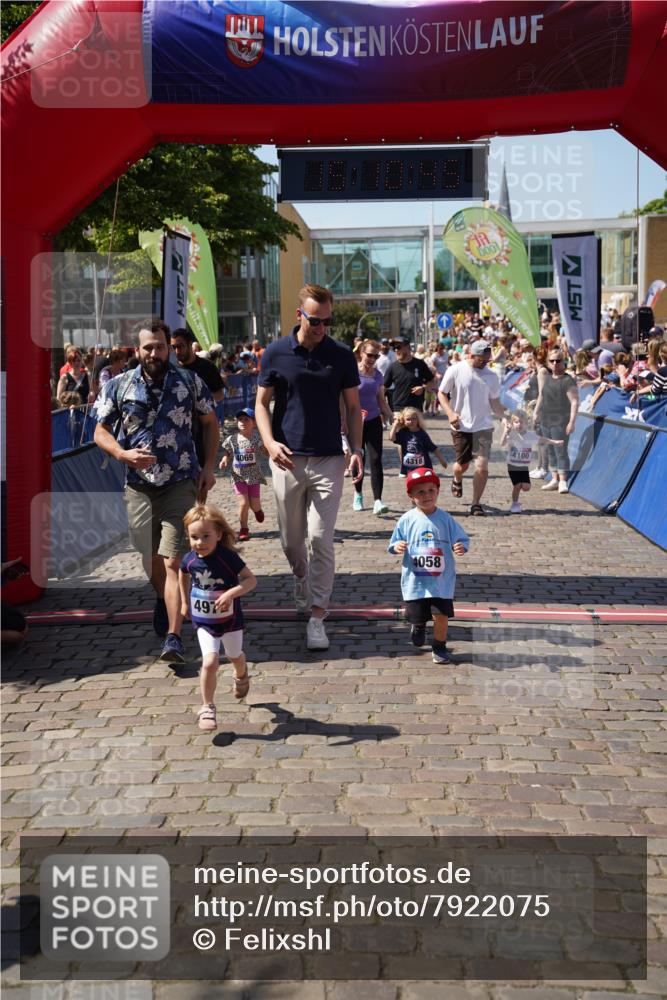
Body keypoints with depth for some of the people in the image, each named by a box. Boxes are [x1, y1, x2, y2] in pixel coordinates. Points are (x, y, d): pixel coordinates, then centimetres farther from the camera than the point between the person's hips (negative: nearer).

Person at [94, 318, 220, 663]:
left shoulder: (190, 383, 1)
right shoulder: (118, 386, 1)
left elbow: (210, 422, 12)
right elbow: (100, 431, 5)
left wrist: (208, 466, 3)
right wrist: (124, 454, -14)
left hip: (180, 484, -2)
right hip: (139, 485, 2)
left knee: (172, 560, -12)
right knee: (151, 560, 12)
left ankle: (174, 637, -14)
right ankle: (162, 600, 45)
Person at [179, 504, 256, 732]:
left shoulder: (228, 557, -26)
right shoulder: (190, 560, -12)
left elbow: (251, 580, -25)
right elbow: (183, 575, 12)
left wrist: (231, 593, -40)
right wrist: (185, 602, 17)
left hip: (230, 619, -1)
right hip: (204, 622, 1)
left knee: (234, 656, 25)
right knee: (210, 662, -15)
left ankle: (241, 677, 60)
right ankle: (207, 708, -1)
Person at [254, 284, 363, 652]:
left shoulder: (342, 356, 1)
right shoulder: (276, 353, 0)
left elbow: (353, 407, 8)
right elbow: (262, 403, 4)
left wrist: (356, 449, -3)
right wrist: (270, 442, -12)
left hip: (328, 459, -1)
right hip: (287, 458, 1)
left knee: (321, 540, -7)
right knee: (291, 540, 12)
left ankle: (317, 618, -4)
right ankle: (302, 578, 44)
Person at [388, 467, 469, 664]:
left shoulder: (445, 519, -3)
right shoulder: (407, 520, -3)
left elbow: (461, 539, 1)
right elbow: (394, 543, 3)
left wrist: (461, 547, -21)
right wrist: (397, 547, -20)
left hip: (441, 580, 0)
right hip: (415, 580, 0)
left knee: (441, 615, -5)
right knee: (417, 616, 7)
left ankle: (439, 647, 18)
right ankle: (418, 625, 45)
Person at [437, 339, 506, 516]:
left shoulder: (491, 376, 5)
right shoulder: (455, 371, -4)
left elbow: (494, 402, 12)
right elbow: (442, 393, 2)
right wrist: (450, 413, -13)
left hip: (483, 426, 1)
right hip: (461, 426, -1)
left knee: (482, 465, -11)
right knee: (462, 464, 8)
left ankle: (476, 504, -2)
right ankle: (457, 481, 45)